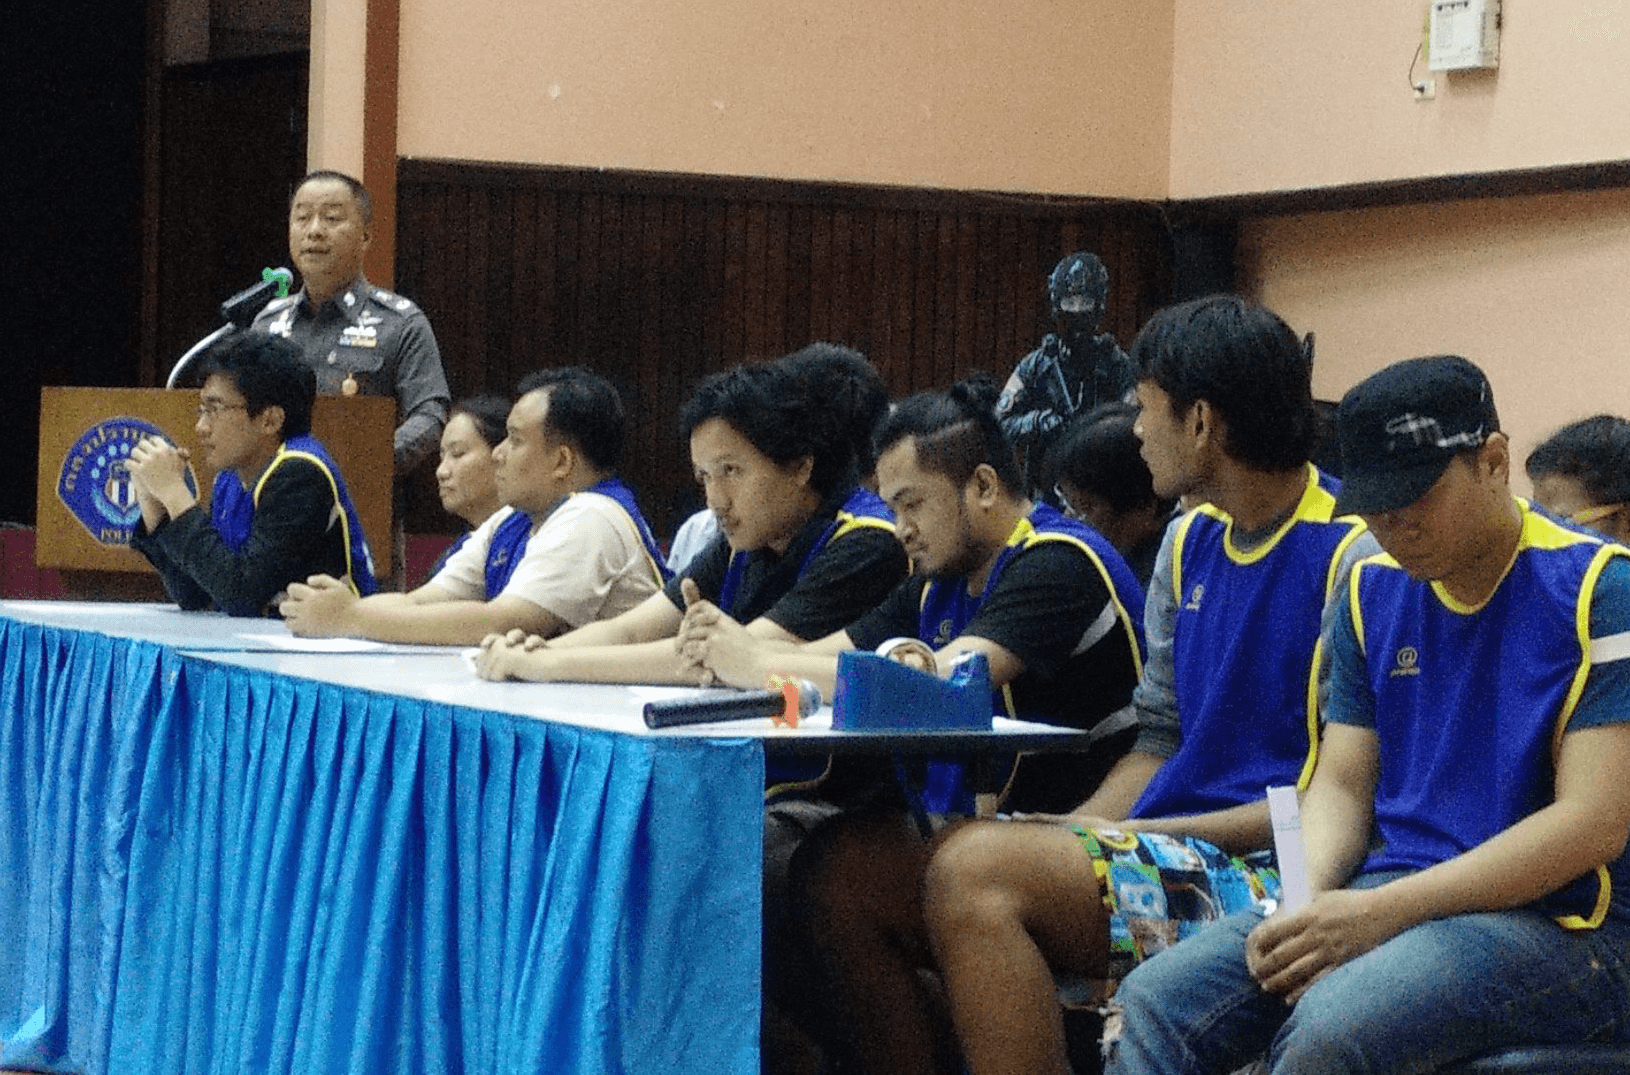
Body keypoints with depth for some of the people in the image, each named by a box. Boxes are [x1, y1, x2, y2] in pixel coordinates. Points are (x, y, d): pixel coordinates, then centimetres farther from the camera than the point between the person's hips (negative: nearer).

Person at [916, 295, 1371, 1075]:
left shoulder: (1350, 557, -10)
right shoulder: (1190, 545, 17)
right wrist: (1078, 832, 1)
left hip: (1262, 875, -8)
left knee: (975, 871, -29)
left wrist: (1161, 836, -16)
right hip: (1166, 848, 8)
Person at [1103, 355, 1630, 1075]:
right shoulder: (1374, 591, 13)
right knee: (1156, 1001, -16)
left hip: (1559, 923, -6)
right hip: (1394, 900, 6)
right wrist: (1306, 903, -10)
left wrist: (1384, 912, -21)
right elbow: (1341, 785, 14)